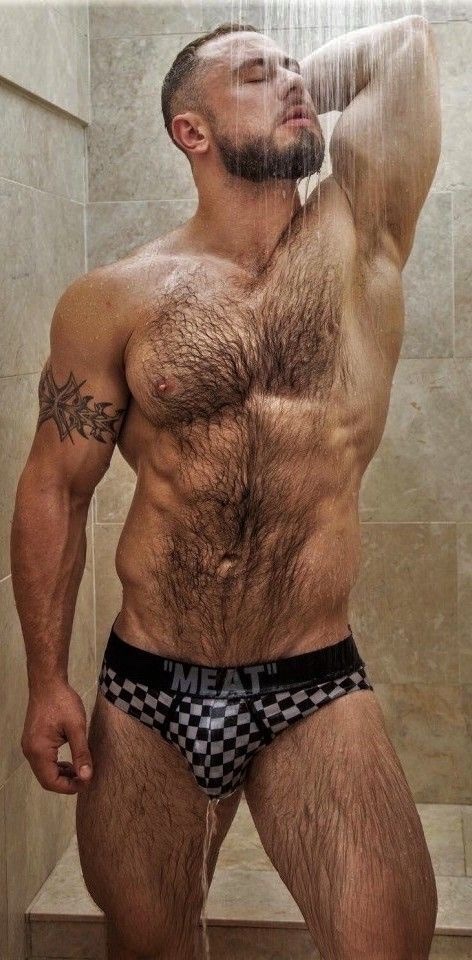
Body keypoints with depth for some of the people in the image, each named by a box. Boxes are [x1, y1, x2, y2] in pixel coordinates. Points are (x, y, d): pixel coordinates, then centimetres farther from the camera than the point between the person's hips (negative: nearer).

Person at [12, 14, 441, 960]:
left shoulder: (357, 238, 1)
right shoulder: (111, 302, -2)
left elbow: (409, 34, 3)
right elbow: (53, 489, 2)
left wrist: (297, 91, 14)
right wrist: (46, 679, -1)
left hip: (316, 691, 0)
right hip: (145, 695, 1)